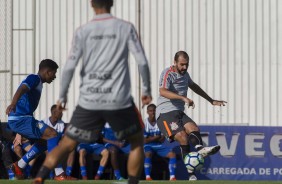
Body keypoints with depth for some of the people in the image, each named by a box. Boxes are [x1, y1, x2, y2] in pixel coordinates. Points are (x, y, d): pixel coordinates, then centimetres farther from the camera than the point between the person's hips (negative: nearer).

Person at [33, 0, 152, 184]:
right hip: (119, 100, -1)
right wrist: (147, 89, 10)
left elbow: (70, 67, -2)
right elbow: (142, 62, -3)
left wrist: (62, 96, 8)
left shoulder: (83, 31, 3)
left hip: (88, 101, 1)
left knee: (66, 145, 10)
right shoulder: (126, 28, 2)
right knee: (137, 141, 19)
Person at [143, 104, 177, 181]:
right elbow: (145, 140, -12)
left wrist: (151, 138, -16)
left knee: (172, 154, -19)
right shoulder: (144, 123, -8)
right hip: (148, 146, -4)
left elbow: (162, 140, -2)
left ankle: (172, 177, -23)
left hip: (159, 146, 4)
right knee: (148, 154, -38)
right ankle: (148, 177, -37)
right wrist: (157, 137, -11)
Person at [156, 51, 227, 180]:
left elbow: (194, 86, 37)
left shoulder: (184, 74, 17)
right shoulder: (168, 73, -11)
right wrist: (183, 98, -40)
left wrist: (211, 101, 41)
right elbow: (162, 91, -29)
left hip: (179, 112, 8)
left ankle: (200, 149, -51)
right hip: (165, 112, -8)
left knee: (193, 129, -22)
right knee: (183, 137, -25)